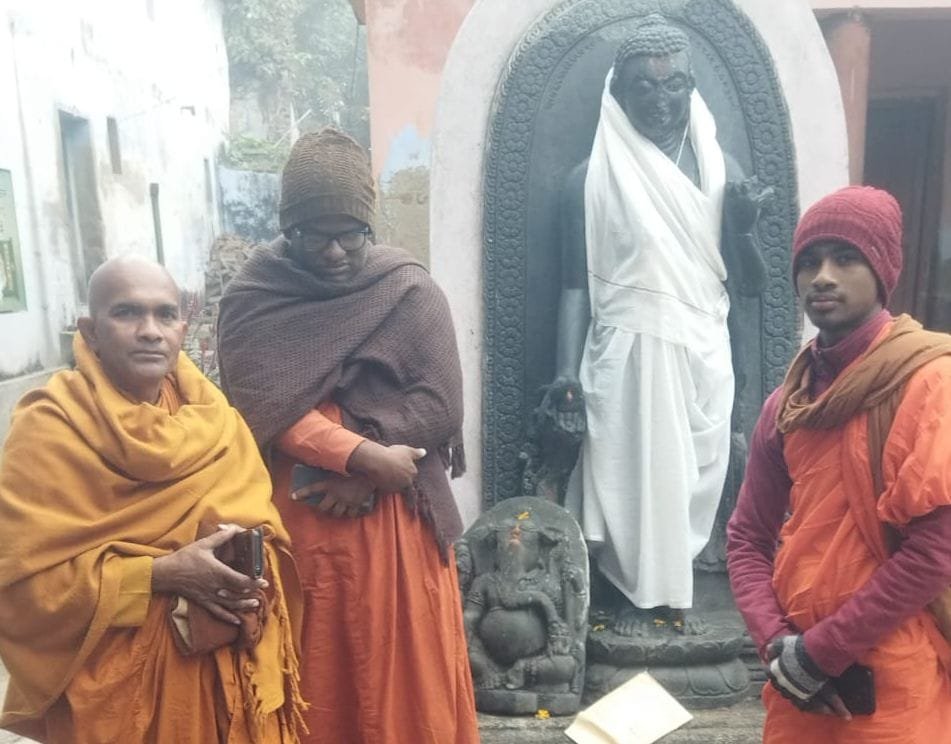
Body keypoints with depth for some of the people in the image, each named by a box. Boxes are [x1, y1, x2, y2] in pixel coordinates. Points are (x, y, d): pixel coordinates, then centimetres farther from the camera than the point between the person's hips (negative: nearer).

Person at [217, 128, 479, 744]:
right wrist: (364, 453, -21)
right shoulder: (253, 297, -1)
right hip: (294, 516, 1)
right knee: (315, 674, 14)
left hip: (394, 513, 0)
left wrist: (366, 474, -18)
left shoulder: (410, 290, -2)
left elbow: (440, 403, -7)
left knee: (406, 668, 11)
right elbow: (264, 406, -11)